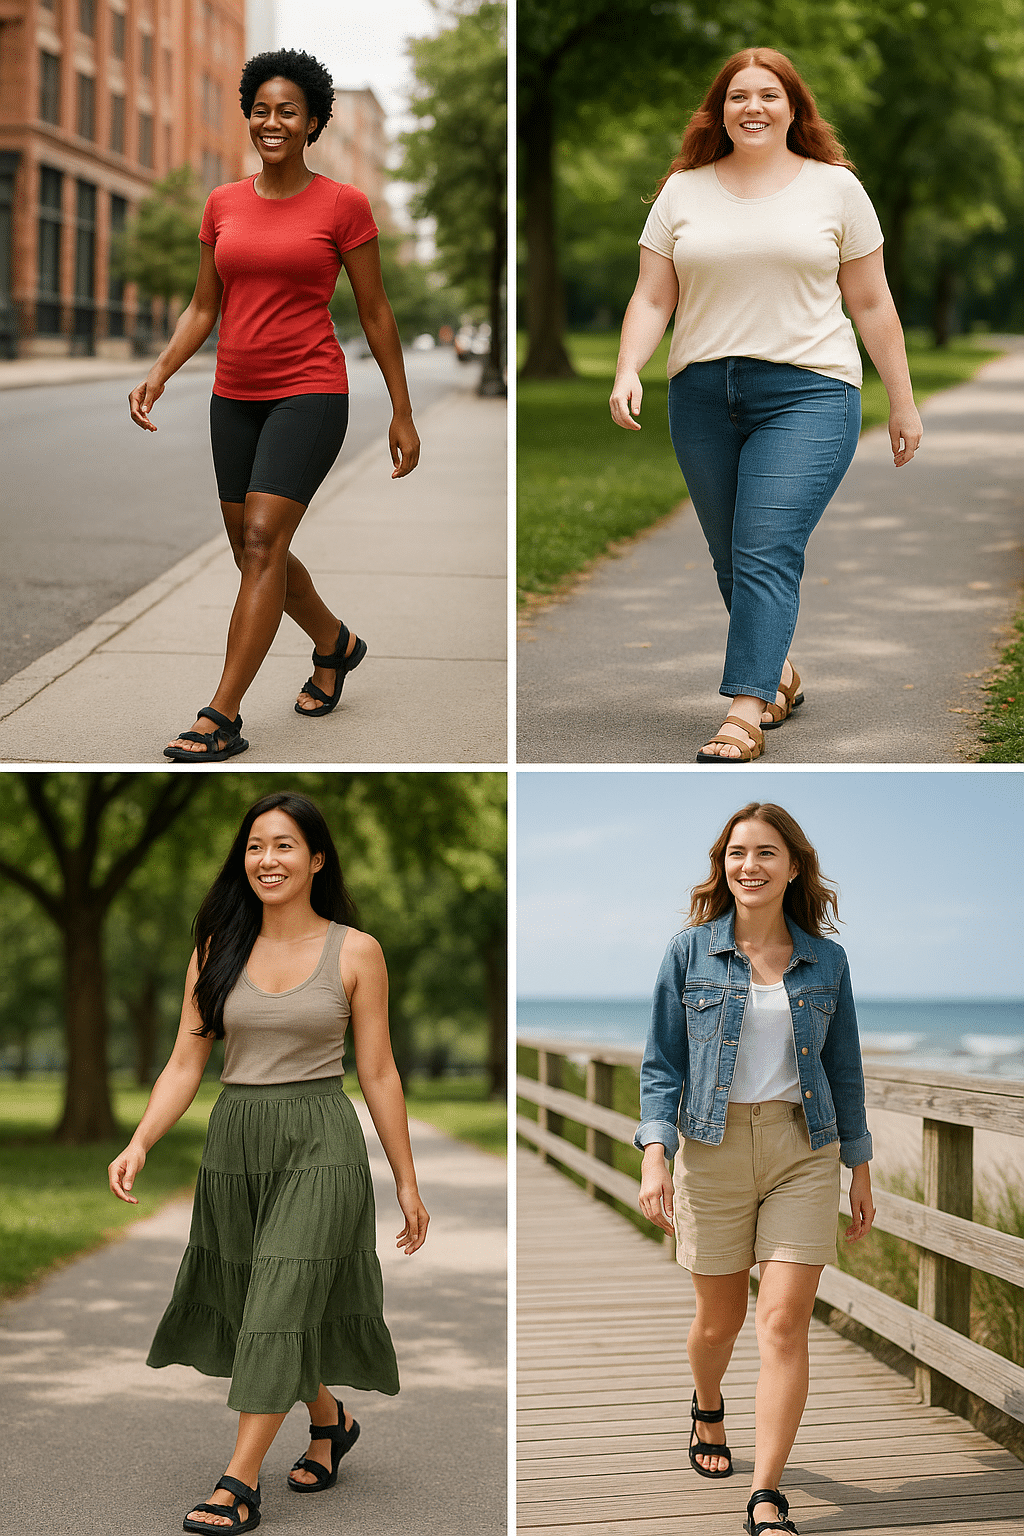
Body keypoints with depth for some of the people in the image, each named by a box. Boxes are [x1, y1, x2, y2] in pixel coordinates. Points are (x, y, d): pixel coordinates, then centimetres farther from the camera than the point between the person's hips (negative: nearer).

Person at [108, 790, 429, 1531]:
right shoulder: (217, 951, 4)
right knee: (256, 1304, 13)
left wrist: (408, 1182, 1)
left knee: (281, 1304, -9)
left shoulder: (355, 952, -3)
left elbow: (377, 1073, 0)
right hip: (235, 1142, 4)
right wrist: (140, 1144, -12)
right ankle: (330, 1420, 38)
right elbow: (186, 1065, 3)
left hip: (319, 1143, -4)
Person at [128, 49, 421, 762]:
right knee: (256, 552, 12)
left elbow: (376, 314, 0)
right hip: (236, 396, 6)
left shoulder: (343, 205, -5)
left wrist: (403, 414, 1)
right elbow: (203, 309, 12)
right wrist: (158, 375, -4)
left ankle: (222, 720, -17)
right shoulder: (223, 204, 7)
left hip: (310, 391, -6)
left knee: (262, 542, -17)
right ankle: (335, 644, 40)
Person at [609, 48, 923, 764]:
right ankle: (780, 675, 29)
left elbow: (872, 304, 9)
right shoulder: (683, 192, 10)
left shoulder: (836, 187, 6)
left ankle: (744, 714, -17)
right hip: (702, 399, 3)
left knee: (767, 551, -15)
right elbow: (653, 299, 7)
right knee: (731, 559, 9)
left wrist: (903, 403, 9)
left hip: (808, 394, -3)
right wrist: (628, 372, -10)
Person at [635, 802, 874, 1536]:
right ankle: (709, 1412, 47)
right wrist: (655, 1156, -13)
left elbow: (844, 1070, 11)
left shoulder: (825, 960, 4)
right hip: (713, 1147, 0)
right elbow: (662, 1064, -1)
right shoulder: (690, 952, -1)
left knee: (785, 1325, -9)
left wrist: (861, 1172, 12)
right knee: (720, 1321, 13)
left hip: (804, 1151, 0)